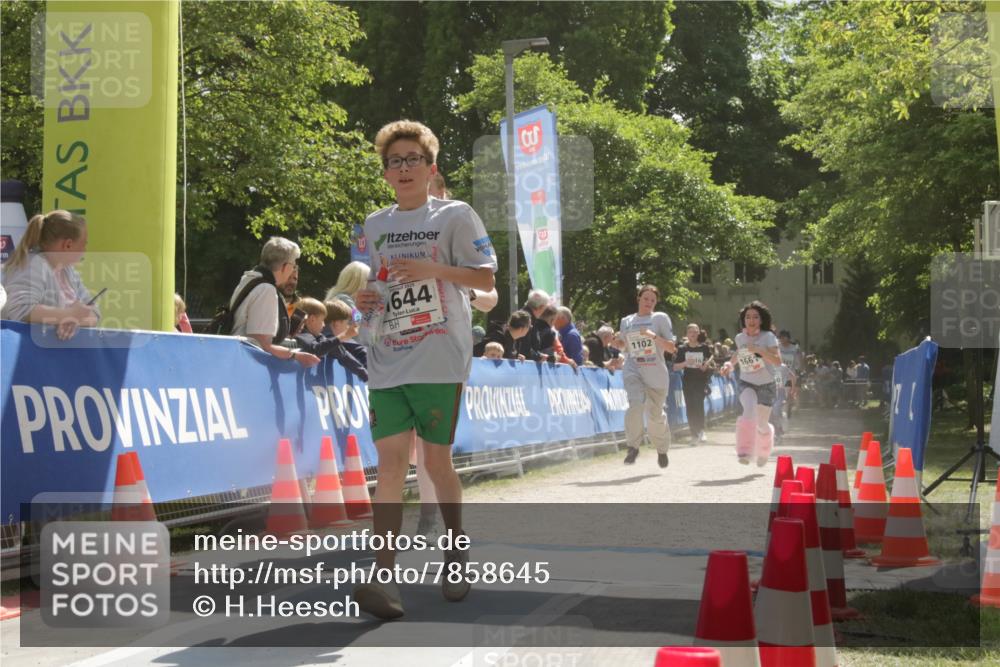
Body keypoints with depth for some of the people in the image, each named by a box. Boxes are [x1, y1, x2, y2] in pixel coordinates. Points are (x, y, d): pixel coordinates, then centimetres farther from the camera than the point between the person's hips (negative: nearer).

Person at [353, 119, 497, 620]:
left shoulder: (455, 216, 2)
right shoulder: (375, 226, 15)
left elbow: (485, 278, -3)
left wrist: (432, 268, -17)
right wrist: (365, 299, 3)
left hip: (439, 360, -3)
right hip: (386, 362, 3)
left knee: (437, 460, 3)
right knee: (390, 461, -8)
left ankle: (457, 551, 27)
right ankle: (385, 578, -16)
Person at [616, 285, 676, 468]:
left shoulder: (660, 318, 2)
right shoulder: (626, 322, 12)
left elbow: (671, 348, -4)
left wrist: (654, 336, -18)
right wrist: (619, 343, 4)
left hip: (656, 374, -1)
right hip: (633, 371, 1)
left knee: (656, 415, 7)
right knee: (636, 404, -26)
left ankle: (662, 450, 31)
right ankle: (633, 446, -15)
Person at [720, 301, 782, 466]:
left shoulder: (768, 337, -13)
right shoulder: (740, 338, -1)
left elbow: (778, 361, -25)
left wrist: (758, 350, -35)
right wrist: (729, 364, 4)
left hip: (765, 385, -1)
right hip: (746, 383, 1)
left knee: (762, 425, 8)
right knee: (749, 410, -30)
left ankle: (763, 452, 43)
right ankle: (745, 451, -30)